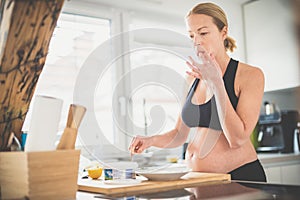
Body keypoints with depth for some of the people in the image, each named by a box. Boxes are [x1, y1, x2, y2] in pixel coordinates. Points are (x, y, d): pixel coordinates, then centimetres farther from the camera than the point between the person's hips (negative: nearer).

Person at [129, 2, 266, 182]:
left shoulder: (250, 75, -7)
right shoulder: (193, 79, 8)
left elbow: (237, 139, -17)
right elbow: (179, 135, 14)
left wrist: (216, 82, -19)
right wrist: (151, 141, -5)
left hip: (241, 176, -4)